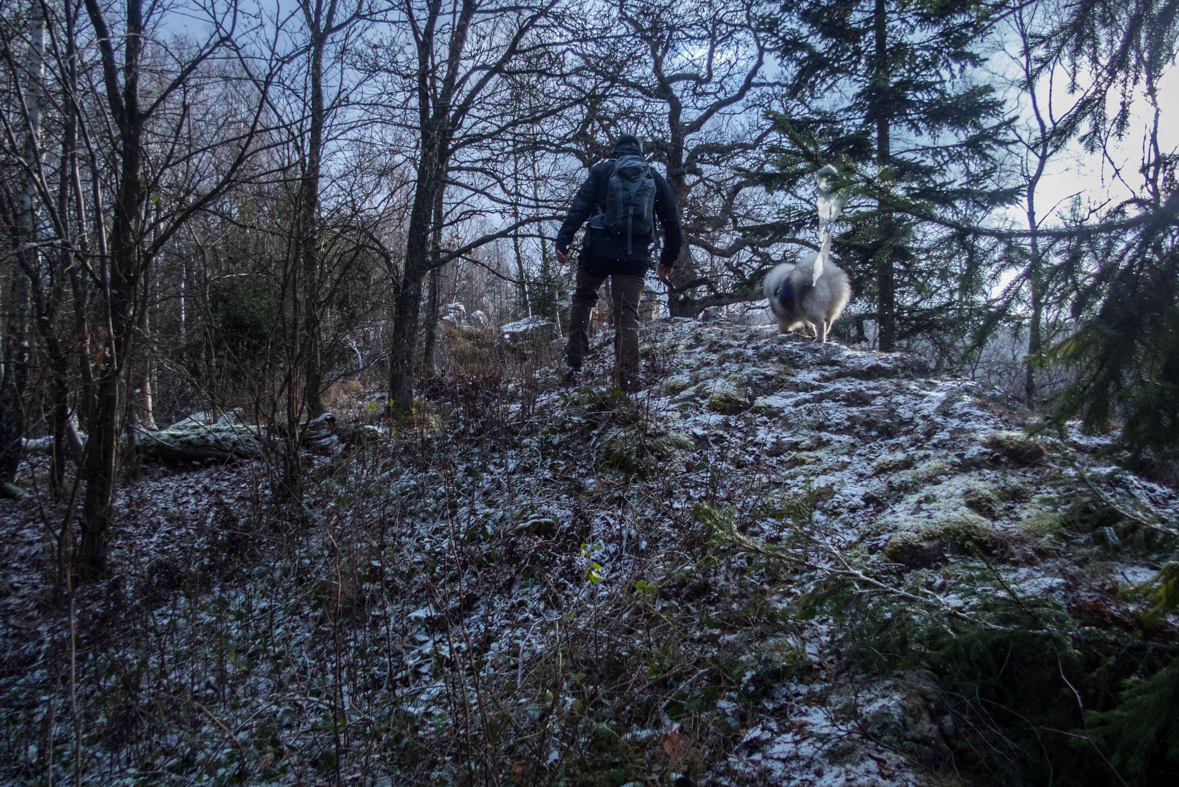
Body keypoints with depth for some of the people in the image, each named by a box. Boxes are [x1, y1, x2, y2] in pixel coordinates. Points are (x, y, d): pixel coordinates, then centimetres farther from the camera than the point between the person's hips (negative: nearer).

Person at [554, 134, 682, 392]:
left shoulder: (602, 171, 8)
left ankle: (575, 365, 14)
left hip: (598, 249, -1)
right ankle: (628, 378, -12)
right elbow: (671, 221, 14)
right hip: (634, 256, 1)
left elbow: (580, 206, -5)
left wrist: (563, 241, -10)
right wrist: (668, 258, 22)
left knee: (583, 299, 19)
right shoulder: (655, 178, 14)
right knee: (627, 315, 2)